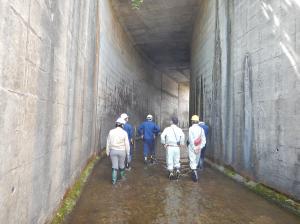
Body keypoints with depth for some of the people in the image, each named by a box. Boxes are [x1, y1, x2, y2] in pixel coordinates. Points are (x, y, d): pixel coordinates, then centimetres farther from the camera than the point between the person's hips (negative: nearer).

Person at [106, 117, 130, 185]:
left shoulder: (111, 131, -6)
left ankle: (114, 180, 6)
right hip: (122, 151, -1)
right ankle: (122, 176, 38)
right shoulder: (124, 132, -12)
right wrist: (128, 152, 5)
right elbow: (127, 144, -7)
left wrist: (108, 151, 10)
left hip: (113, 151, 1)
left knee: (114, 166, 7)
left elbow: (108, 142, 0)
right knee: (122, 164, 19)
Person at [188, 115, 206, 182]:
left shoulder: (191, 128, -10)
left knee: (192, 161, -1)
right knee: (196, 161, 19)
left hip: (192, 147, -4)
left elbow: (191, 139, -17)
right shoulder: (201, 129, 2)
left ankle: (194, 171, -15)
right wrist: (200, 147, -2)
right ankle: (194, 174, 32)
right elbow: (204, 140, 0)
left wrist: (194, 148, -13)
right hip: (199, 148, 5)